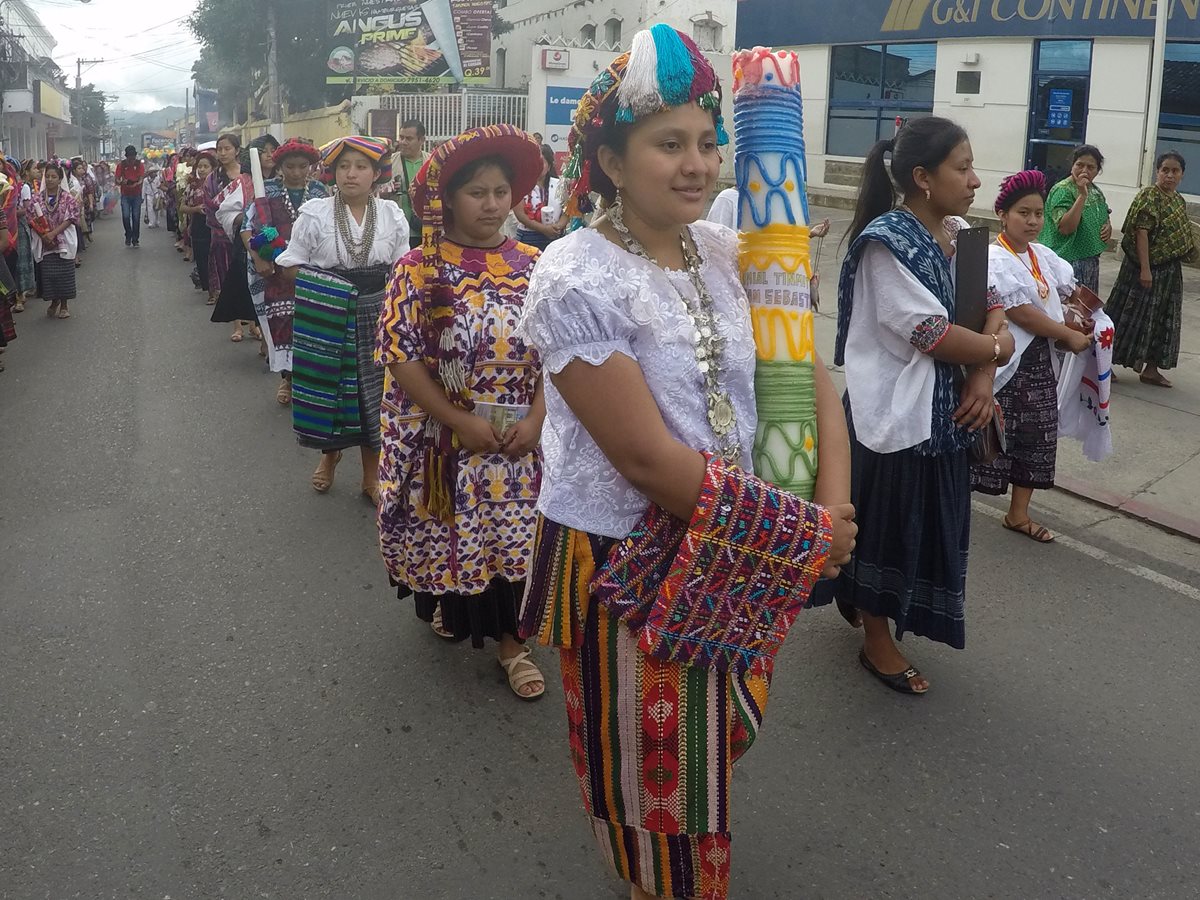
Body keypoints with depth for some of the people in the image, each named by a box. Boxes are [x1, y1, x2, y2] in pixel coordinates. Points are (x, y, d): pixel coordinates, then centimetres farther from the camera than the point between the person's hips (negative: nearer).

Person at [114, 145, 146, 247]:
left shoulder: (140, 164, -4)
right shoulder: (121, 165, -4)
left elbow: (141, 179, -9)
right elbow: (117, 180, -7)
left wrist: (136, 184, -32)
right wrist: (121, 182, -31)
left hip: (136, 194, 0)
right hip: (125, 195, 0)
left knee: (136, 217, -1)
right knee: (126, 216, -9)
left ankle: (135, 239, 9)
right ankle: (128, 236, 11)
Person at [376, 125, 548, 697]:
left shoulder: (532, 267, 0)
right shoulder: (419, 270, -8)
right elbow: (401, 359, -12)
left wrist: (535, 418, -11)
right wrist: (461, 422, -17)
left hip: (519, 440, 2)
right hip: (443, 439, -2)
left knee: (513, 536, 5)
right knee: (451, 535, 13)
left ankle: (508, 639, 21)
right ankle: (448, 608, 41)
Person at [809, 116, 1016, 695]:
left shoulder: (956, 236, 6)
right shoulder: (887, 241, -19)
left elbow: (990, 304, 7)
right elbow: (932, 333, -23)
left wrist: (982, 377, -9)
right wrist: (999, 349, -8)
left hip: (941, 405, 8)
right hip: (895, 409, -8)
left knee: (922, 519, 19)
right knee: (885, 520, 7)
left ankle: (856, 597, 42)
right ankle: (876, 640, 25)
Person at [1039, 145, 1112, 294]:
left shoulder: (1094, 189, 9)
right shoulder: (1063, 190, -16)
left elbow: (1105, 213, 27)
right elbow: (1065, 228, -28)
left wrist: (1108, 225, 3)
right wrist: (1082, 195, -29)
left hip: (1091, 260, 9)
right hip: (1069, 260, -9)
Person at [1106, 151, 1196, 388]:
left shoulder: (1179, 201, 11)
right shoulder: (1149, 197, -13)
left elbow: (1181, 238, 18)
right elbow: (1141, 232, -19)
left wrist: (1172, 269, 16)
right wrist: (1145, 269, -24)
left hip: (1169, 271, 8)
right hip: (1145, 267, -8)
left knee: (1164, 320, 10)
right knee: (1133, 315, -3)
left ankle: (1151, 369, 18)